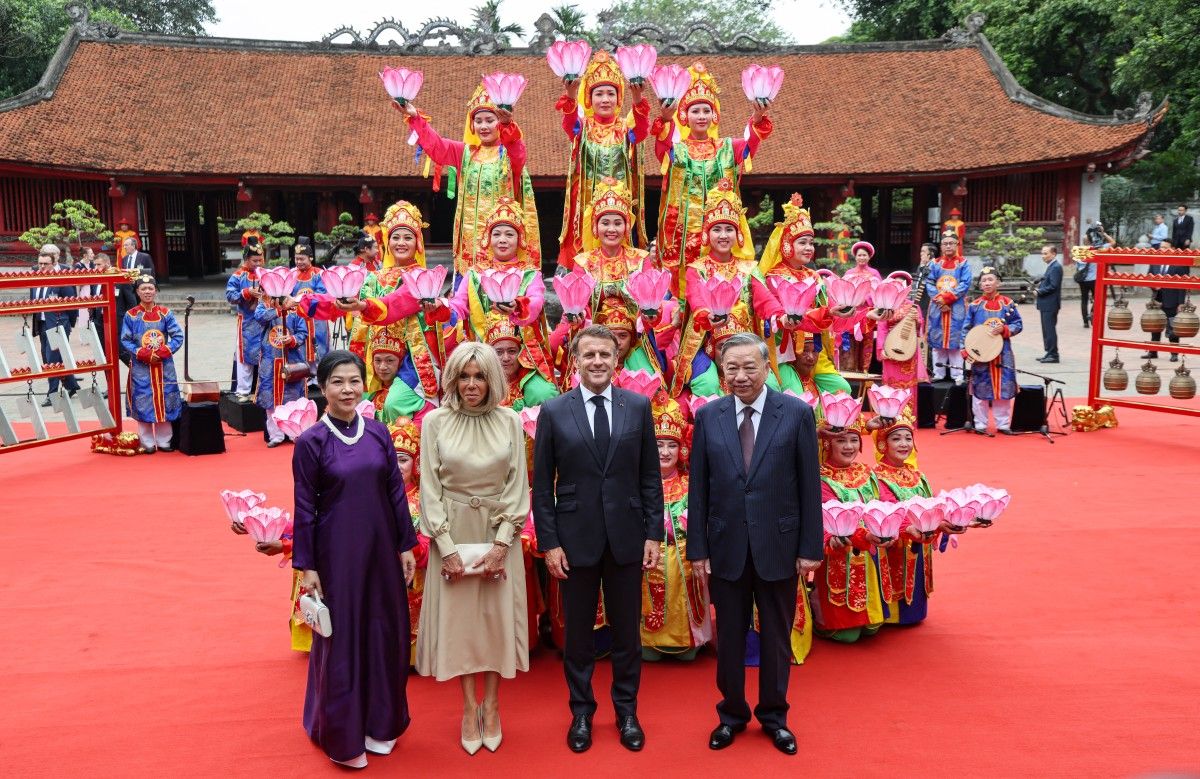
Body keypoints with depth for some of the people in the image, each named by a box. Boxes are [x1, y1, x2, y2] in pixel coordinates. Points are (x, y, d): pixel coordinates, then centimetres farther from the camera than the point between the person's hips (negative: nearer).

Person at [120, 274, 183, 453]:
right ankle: (147, 442, 12)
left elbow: (178, 336, -1)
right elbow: (125, 340, -2)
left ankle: (164, 441, 16)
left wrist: (163, 352, -12)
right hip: (141, 366, -1)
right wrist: (143, 354, -13)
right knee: (143, 404, 1)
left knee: (164, 402, 5)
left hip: (164, 365, 1)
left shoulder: (165, 313, 2)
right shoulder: (131, 315, -1)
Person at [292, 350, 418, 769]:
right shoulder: (310, 442, -8)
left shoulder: (378, 432, 2)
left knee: (385, 631, 12)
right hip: (336, 551, -4)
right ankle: (342, 733, 25)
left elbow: (396, 491, 5)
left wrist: (406, 545, 4)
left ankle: (379, 721, 32)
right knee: (340, 637, 7)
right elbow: (304, 508, -6)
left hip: (380, 548, 4)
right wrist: (306, 566, -7)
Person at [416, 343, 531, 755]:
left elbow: (518, 486, -1)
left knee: (497, 616, 6)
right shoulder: (436, 421, -4)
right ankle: (469, 710, 20)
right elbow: (430, 488, -4)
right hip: (452, 532, 0)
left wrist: (501, 543, -10)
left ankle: (491, 708, 21)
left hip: (498, 533, 1)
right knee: (459, 617, 7)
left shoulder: (510, 421, -2)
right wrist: (447, 547, -10)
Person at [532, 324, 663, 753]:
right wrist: (549, 543, -5)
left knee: (627, 630, 12)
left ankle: (627, 711, 30)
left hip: (627, 536, 1)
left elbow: (650, 476, 3)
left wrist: (654, 533, -1)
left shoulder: (639, 406, 1)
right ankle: (581, 713, 29)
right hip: (575, 537, -1)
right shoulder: (553, 411, -3)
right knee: (578, 632, 12)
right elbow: (542, 484, -1)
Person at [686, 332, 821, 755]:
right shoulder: (707, 416, -1)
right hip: (726, 547, 1)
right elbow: (697, 488, 1)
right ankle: (732, 713, 33)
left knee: (776, 636, 14)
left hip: (779, 546, -1)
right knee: (729, 637, 14)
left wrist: (810, 547, -5)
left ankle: (773, 715, 33)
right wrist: (697, 549, -1)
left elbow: (809, 486, -4)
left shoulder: (797, 413, -6)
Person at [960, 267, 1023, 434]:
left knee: (1003, 388, 5)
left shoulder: (1007, 303, 1)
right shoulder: (974, 305, 0)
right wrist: (965, 350, -10)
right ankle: (980, 424, 14)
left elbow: (1017, 324, 4)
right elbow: (965, 328, 0)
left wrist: (1005, 329, -16)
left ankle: (1003, 424, 16)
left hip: (1002, 353, 1)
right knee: (980, 389, 3)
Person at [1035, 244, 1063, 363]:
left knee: (1050, 329, -6)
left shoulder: (1056, 267, -15)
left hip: (1050, 304, -10)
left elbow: (1053, 286, -20)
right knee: (1047, 329, 14)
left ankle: (1053, 355, -2)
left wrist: (1039, 291, -14)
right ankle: (1049, 353, 20)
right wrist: (1040, 285, 5)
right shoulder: (1051, 266, 16)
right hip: (1046, 304, 10)